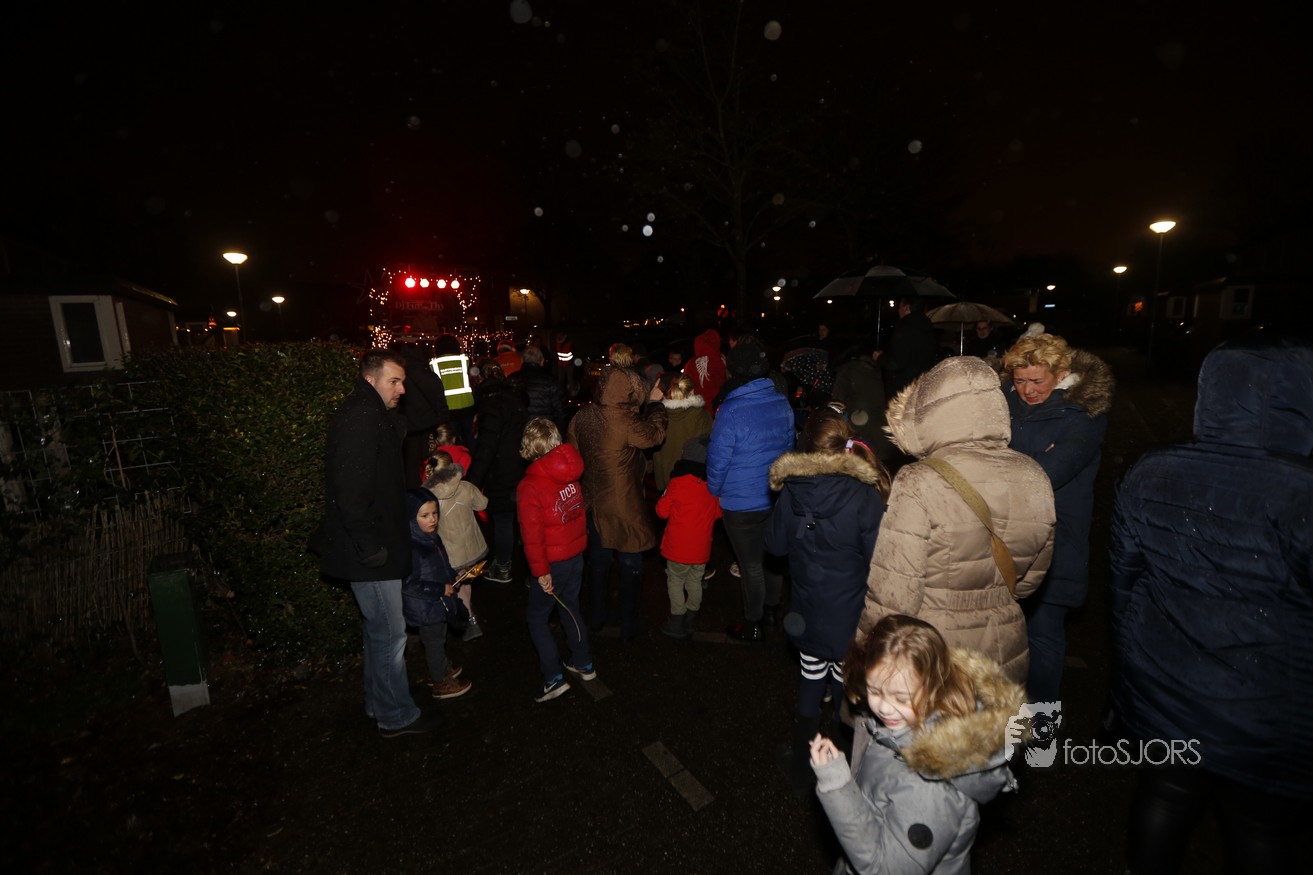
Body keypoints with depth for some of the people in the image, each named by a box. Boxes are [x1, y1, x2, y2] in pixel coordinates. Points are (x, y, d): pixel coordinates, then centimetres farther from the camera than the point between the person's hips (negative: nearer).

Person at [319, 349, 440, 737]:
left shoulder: (375, 416, 11)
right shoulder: (359, 418, -22)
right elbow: (350, 490, -27)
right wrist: (370, 546, -23)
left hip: (376, 545, 11)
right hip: (369, 553, -11)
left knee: (379, 628, 22)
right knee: (390, 633, 4)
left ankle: (379, 702, 39)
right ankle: (396, 716, 21)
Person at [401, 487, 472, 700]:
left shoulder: (432, 537, -1)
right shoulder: (411, 547, -29)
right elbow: (408, 584, -29)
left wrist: (453, 579, 0)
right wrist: (441, 590, -24)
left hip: (438, 602, 8)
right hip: (425, 608, -8)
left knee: (439, 639, 26)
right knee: (434, 642, 10)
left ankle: (442, 668, 48)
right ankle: (440, 683, 29)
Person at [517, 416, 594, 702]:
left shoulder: (529, 487, -20)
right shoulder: (571, 476, -2)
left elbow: (532, 534, -20)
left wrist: (540, 571, -12)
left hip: (553, 562, -6)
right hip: (576, 553, 6)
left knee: (536, 617, 11)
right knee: (570, 608, 24)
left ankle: (554, 678, 13)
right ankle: (584, 665, 36)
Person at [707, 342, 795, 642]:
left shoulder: (731, 411, -23)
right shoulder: (782, 403, -3)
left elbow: (718, 459, -15)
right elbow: (789, 446, 9)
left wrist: (714, 491, 3)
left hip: (742, 504, -6)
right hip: (777, 498, 6)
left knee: (751, 565, 9)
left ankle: (752, 625, 26)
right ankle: (770, 609, 41)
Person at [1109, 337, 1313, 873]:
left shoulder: (1148, 476, -11)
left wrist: (1133, 673, 15)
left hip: (1160, 698, 3)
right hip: (1267, 728, -3)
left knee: (1166, 791, 24)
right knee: (1262, 831, 20)